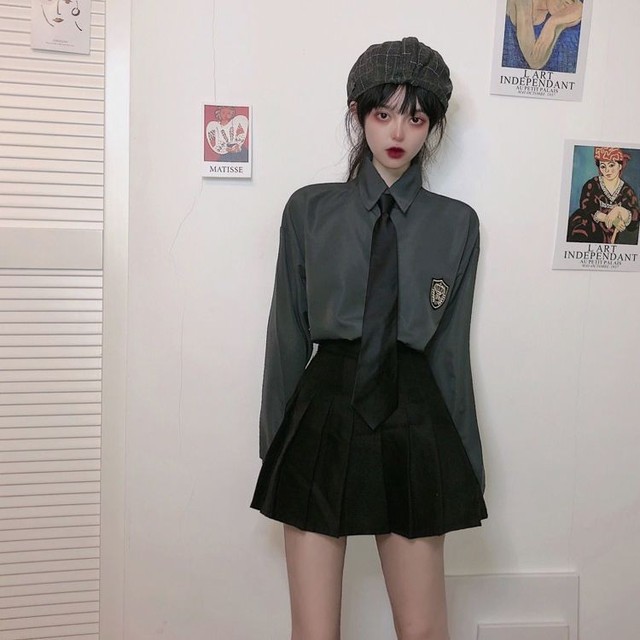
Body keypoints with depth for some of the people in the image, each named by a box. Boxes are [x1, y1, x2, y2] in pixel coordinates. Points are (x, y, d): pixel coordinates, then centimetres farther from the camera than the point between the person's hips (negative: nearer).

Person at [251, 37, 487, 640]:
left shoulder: (457, 224, 5)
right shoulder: (309, 210, 2)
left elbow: (451, 346, 7)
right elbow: (288, 335, 5)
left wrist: (467, 463, 9)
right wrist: (275, 444, 6)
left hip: (413, 427, 1)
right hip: (323, 423, 0)